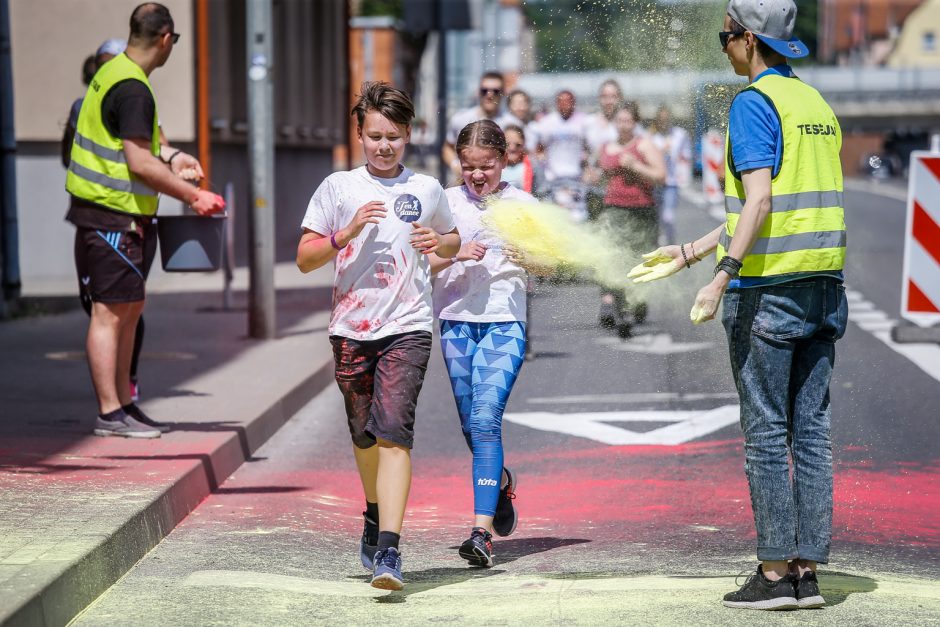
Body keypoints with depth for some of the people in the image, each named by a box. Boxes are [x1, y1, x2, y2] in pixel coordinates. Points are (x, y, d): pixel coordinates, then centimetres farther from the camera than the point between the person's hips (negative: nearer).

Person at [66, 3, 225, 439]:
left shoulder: (112, 73, 12)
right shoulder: (132, 89, -19)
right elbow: (140, 164, -24)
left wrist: (170, 156, 23)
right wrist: (193, 196, -18)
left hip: (103, 211, 10)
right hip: (113, 215, -10)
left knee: (129, 307, 15)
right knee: (110, 311, -6)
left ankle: (123, 404, 21)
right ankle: (110, 414, -3)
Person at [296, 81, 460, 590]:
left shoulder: (426, 190, 7)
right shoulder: (338, 187, 4)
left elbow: (453, 243, 24)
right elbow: (304, 258, 2)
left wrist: (438, 242, 1)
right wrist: (347, 233, -14)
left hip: (408, 326, -2)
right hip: (351, 327, 2)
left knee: (393, 431, -17)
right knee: (364, 434, 15)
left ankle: (388, 549, -23)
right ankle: (375, 518, 42)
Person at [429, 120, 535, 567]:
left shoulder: (523, 205, 3)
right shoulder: (447, 202, 6)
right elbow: (425, 264, 3)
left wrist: (529, 257, -18)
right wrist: (456, 255, -16)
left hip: (505, 322, -3)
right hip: (456, 320, 3)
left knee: (485, 419, -17)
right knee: (471, 425, 10)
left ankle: (482, 530, -21)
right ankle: (501, 481, 42)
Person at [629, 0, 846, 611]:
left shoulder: (754, 103, -8)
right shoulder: (818, 103, 17)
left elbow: (759, 201, -20)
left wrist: (722, 276, -22)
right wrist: (688, 253, 22)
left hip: (768, 287, -8)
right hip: (823, 286, 8)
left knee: (766, 433, -2)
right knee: (812, 430, 7)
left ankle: (775, 572, 0)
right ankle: (807, 572, 9)